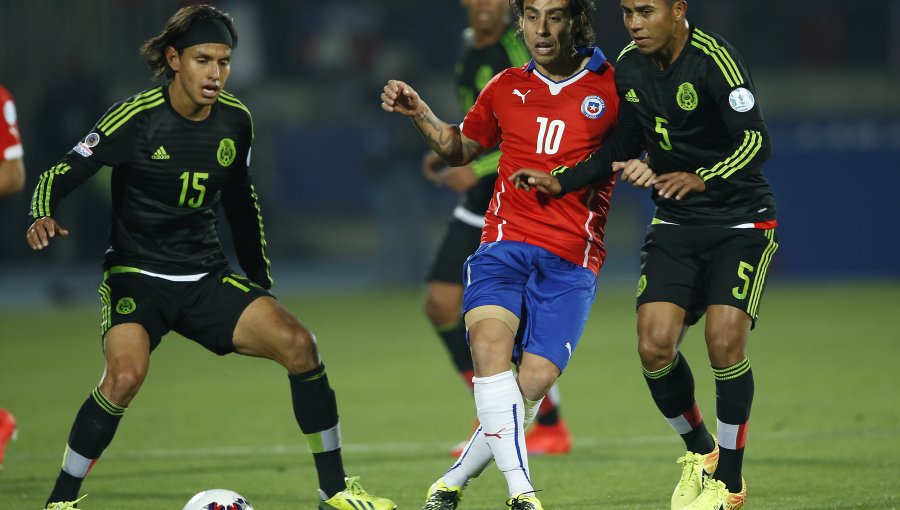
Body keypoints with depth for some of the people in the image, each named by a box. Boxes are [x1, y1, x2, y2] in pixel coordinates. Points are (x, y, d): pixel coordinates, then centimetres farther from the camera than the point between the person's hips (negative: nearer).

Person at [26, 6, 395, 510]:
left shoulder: (235, 121, 2)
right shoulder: (137, 118, -14)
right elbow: (60, 176, -11)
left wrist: (262, 284, 22)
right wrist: (44, 219, -32)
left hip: (208, 278, 5)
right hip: (137, 275, -5)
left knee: (298, 342, -14)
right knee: (126, 373, -32)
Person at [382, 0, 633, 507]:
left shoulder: (612, 87, 3)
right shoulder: (506, 88, 14)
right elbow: (462, 149, 31)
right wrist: (420, 114, 14)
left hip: (571, 260, -2)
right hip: (504, 244, 2)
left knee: (534, 382, -15)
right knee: (489, 342, -26)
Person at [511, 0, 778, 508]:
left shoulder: (714, 58, -19)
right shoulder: (629, 67, 1)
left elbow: (758, 141, -26)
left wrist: (702, 179, -42)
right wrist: (562, 182, 9)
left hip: (741, 222, -5)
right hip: (676, 223, 5)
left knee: (724, 341, -18)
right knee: (654, 346, -9)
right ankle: (699, 451, 18)